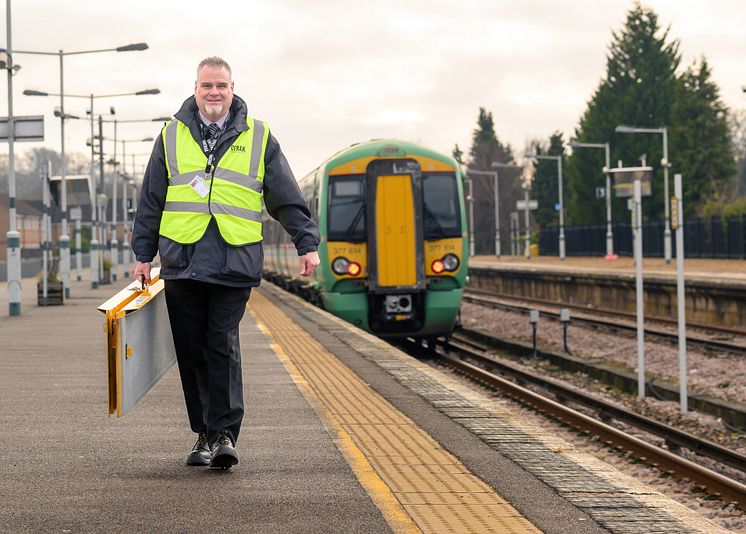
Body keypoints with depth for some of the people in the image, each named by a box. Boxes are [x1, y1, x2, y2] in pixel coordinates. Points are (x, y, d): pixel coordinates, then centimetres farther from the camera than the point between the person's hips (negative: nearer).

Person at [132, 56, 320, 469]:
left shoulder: (258, 138, 8)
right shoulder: (172, 137, 11)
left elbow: (287, 199, 11)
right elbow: (151, 201, 15)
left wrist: (307, 244, 7)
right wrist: (143, 253, 12)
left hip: (235, 263, -2)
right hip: (182, 261, 2)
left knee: (223, 347, -10)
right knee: (192, 352, 5)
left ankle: (224, 434, -8)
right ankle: (205, 434, 14)